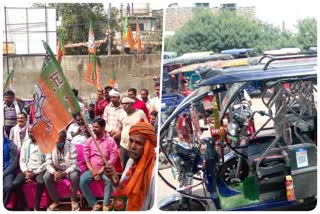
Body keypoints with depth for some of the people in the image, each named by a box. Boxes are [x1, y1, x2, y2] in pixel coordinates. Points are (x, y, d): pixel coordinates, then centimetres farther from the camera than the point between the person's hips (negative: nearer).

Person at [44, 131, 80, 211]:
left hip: (69, 170, -2)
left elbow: (74, 165, -20)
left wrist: (64, 173, -36)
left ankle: (73, 200, -9)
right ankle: (56, 201, -7)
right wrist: (54, 172, -34)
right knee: (46, 177, -26)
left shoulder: (71, 147, -17)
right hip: (55, 170, 2)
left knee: (74, 176, -35)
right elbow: (48, 164, -13)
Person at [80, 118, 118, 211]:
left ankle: (106, 204, -17)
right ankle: (95, 204, -15)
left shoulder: (110, 140, -4)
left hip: (105, 169, -3)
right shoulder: (89, 140, 5)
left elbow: (113, 159, -8)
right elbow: (86, 157, 3)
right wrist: (93, 171, -11)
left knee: (109, 179, -33)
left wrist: (100, 171, -14)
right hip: (91, 169, 3)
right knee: (82, 180, -25)